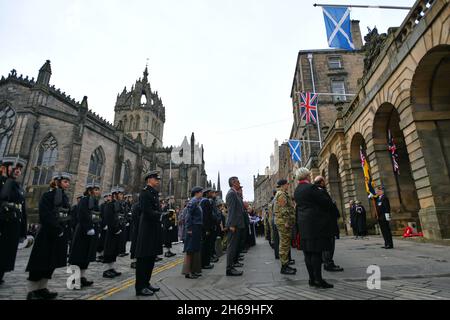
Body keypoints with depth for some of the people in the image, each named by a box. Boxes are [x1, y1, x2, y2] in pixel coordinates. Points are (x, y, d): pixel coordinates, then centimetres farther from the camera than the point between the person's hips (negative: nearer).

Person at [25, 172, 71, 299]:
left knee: (53, 262, 10)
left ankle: (42, 288, 20)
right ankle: (31, 291, 10)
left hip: (60, 234, 7)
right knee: (41, 262, -1)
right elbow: (46, 216, -16)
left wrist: (63, 230, 3)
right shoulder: (48, 195, -8)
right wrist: (57, 230, -17)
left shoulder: (65, 197, 14)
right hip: (48, 234, -7)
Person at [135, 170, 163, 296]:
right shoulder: (145, 192, -10)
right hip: (147, 229, -9)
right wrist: (160, 215, -14)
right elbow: (146, 211, -21)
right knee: (143, 258, 0)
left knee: (151, 258, 15)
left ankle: (146, 283, 26)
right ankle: (140, 287, 10)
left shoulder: (154, 193, 17)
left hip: (154, 230, 9)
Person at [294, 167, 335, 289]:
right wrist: (330, 207, 8)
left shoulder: (296, 191, 12)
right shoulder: (311, 188, -13)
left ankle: (312, 278, 16)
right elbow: (326, 202, -12)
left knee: (308, 252, 9)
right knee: (317, 251, -3)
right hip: (315, 222, -8)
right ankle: (318, 279, 1)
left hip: (303, 223, 8)